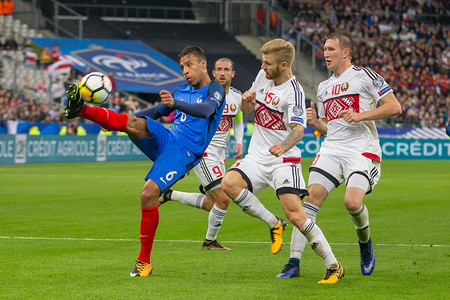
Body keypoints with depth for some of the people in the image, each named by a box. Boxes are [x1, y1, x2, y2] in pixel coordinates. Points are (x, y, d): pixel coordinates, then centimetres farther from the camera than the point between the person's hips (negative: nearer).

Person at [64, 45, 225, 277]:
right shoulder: (181, 91, 22)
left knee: (149, 194, -23)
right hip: (165, 140, 6)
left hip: (182, 153, -6)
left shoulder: (215, 91, -1)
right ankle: (81, 110, -38)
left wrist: (175, 103, -41)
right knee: (136, 123, -24)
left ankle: (144, 261, -11)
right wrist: (118, 121, 24)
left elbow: (206, 110, -24)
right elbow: (155, 112, 32)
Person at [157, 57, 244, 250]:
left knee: (211, 204, 12)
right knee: (223, 199, -14)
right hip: (202, 150, -8)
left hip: (219, 154, 8)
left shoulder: (237, 97, 5)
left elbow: (238, 121, 23)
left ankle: (170, 195, 27)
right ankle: (210, 241, 5)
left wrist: (239, 142, 6)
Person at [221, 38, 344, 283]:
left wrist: (283, 147, -48)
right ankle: (273, 224, -4)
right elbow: (246, 110, 21)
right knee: (229, 183, -23)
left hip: (284, 160, -6)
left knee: (295, 214, -19)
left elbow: (298, 130, -27)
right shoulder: (263, 76, 7)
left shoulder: (293, 92, -15)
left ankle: (333, 266, -6)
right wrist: (246, 100, -4)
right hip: (257, 157, 6)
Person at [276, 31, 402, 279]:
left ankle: (365, 242, 12)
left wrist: (360, 115, -16)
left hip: (362, 149, -5)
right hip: (331, 149, 6)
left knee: (352, 203, -22)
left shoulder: (363, 75, -1)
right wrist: (314, 122, 5)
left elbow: (394, 107, -7)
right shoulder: (323, 87, 20)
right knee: (311, 198, -11)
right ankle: (294, 262, -10)